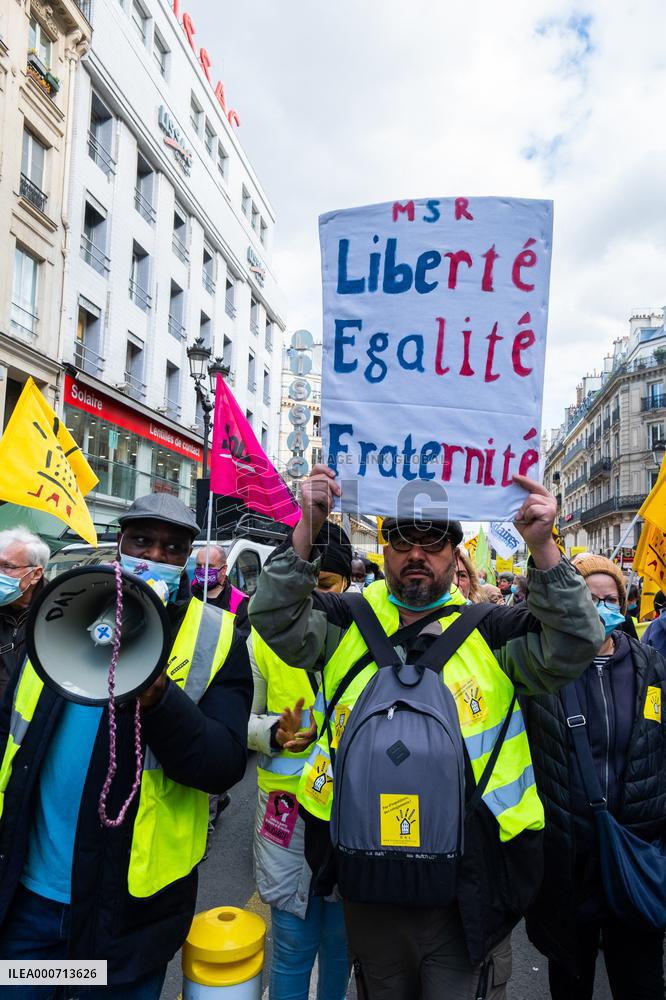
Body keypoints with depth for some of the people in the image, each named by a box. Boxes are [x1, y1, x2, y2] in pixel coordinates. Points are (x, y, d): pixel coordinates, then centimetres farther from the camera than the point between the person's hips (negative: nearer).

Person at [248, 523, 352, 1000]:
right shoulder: (264, 636, -3)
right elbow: (243, 718, 4)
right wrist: (276, 732, -15)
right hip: (287, 804, 0)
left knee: (340, 938, 18)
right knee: (293, 940, 10)